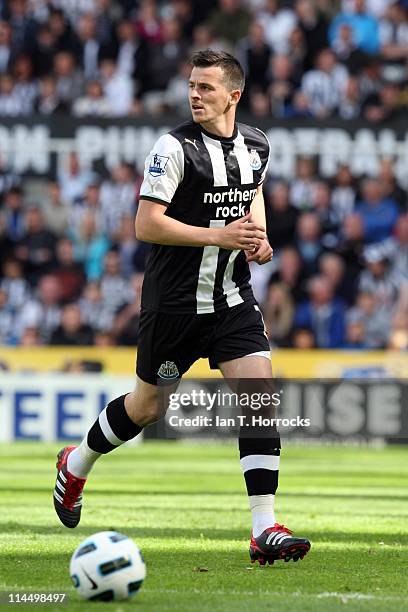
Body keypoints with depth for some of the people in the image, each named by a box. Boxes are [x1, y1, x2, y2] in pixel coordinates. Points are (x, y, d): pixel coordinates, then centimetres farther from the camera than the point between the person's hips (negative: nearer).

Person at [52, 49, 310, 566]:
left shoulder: (256, 145, 4)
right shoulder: (176, 147, -14)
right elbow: (146, 225, -18)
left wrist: (258, 235, 5)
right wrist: (220, 236, -24)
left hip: (232, 300, 4)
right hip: (174, 301, -4)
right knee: (147, 408, 10)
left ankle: (265, 530, -12)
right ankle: (76, 465, 40)